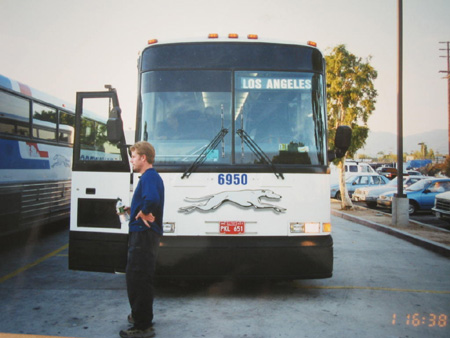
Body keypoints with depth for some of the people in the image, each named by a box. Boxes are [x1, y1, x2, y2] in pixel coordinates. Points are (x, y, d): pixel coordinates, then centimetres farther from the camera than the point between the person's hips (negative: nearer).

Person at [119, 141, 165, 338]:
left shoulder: (149, 177, -17)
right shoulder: (149, 176, 17)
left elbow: (152, 200, -37)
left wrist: (143, 213, -20)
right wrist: (134, 210, 8)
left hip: (143, 235, -11)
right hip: (142, 234, 11)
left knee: (138, 279, -5)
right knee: (137, 277, 21)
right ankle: (139, 316, 36)